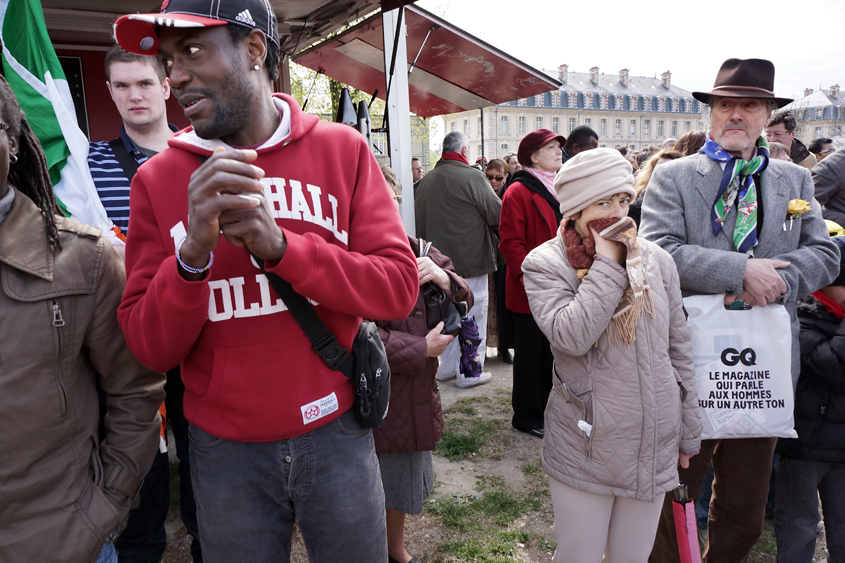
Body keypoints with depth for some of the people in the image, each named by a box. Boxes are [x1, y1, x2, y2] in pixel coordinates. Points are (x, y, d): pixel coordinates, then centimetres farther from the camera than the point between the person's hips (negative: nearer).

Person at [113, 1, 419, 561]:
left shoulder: (342, 148, -5)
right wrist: (193, 253, -24)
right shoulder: (158, 178, -4)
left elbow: (400, 288, -12)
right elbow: (149, 348, -6)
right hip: (225, 451, 1)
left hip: (335, 432, 0)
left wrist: (278, 245, -24)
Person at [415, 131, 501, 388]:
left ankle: (446, 367, 28)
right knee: (473, 316, 5)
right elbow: (498, 215, -12)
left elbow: (419, 223, 11)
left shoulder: (426, 180, 4)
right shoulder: (472, 177, -16)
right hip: (471, 260, -6)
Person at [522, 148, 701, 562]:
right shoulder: (545, 264, -8)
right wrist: (607, 261, -19)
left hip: (654, 446, 3)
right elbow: (572, 336, -25)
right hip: (584, 447, -3)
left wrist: (688, 433, 13)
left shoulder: (656, 260, 2)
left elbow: (678, 350, 9)